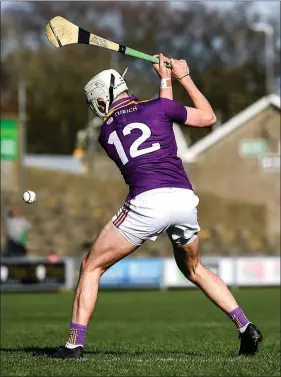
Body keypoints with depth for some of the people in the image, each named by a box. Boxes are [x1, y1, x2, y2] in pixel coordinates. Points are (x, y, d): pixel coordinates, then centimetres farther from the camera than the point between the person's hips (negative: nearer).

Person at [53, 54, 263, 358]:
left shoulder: (106, 133, 18)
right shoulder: (157, 107, 13)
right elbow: (208, 117, 25)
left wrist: (166, 81, 37)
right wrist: (184, 77, 32)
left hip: (148, 201, -3)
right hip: (185, 197, 3)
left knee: (91, 267, 11)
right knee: (193, 268, 28)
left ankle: (75, 343, 0)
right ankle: (246, 328, 18)